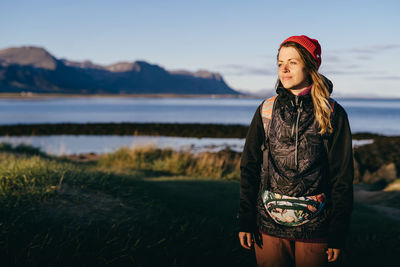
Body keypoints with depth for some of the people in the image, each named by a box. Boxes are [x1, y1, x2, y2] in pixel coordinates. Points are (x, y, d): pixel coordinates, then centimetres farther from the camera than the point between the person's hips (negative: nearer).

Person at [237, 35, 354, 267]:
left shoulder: (333, 114, -3)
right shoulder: (267, 110, 4)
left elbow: (343, 177, -1)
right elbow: (249, 167, 6)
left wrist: (338, 234, -2)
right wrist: (245, 221, 1)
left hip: (314, 229, -1)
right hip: (269, 225, 2)